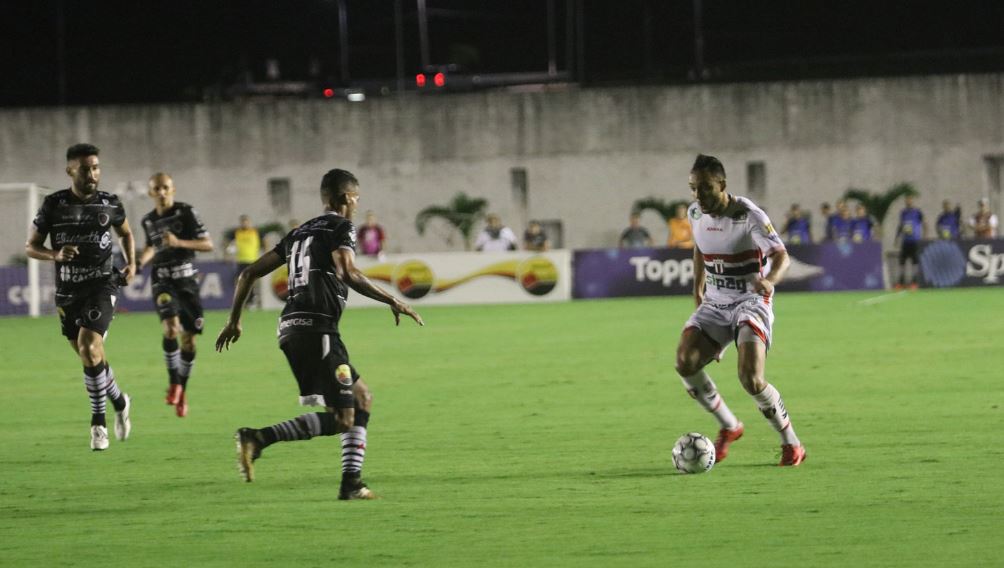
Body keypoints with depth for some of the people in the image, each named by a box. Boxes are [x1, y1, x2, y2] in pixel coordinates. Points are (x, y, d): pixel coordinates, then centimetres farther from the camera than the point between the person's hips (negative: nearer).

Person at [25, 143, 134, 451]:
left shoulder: (110, 204, -1)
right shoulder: (54, 204, -4)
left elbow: (126, 233, 19)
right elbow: (31, 247, 1)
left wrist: (131, 263, 3)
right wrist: (55, 255, -19)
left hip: (101, 285, -2)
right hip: (67, 290, 2)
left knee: (89, 348, -20)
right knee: (89, 357, 11)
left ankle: (98, 422, -8)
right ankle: (119, 402, 36)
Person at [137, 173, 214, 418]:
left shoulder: (186, 212, -4)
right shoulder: (149, 221, 9)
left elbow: (208, 245, -7)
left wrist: (179, 243, -19)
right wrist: (140, 262, 7)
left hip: (186, 278, -1)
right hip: (162, 280, 1)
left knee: (188, 338, 2)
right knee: (170, 326, -24)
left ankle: (182, 390, 19)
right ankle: (173, 381, -13)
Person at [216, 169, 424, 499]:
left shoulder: (300, 233, 24)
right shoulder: (341, 227, 1)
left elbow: (250, 272, 23)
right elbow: (348, 273, -18)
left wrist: (234, 320, 29)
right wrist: (392, 302, -13)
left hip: (290, 330, 9)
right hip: (317, 328, -9)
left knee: (361, 397, 17)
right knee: (341, 419, -11)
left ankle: (352, 483, 8)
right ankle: (258, 439, -24)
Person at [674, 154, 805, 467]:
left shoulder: (748, 215, -17)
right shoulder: (696, 213, 2)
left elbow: (782, 256, -21)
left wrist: (770, 279, -41)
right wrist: (698, 288, 22)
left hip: (750, 302, -6)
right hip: (715, 303, 6)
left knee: (751, 379, -24)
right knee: (685, 361, -19)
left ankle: (791, 444, -2)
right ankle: (729, 427, 3)